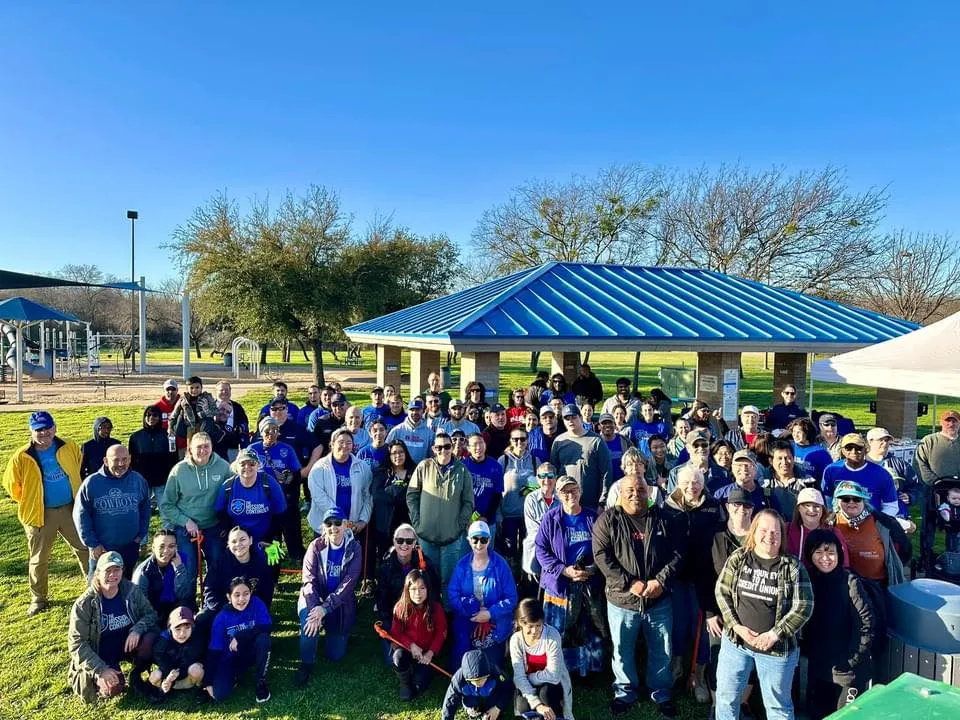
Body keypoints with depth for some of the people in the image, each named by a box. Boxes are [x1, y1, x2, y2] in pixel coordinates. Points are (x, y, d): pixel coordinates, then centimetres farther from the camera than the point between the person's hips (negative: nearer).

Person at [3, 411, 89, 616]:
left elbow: (80, 470, 11)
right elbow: (11, 484, 2)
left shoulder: (69, 447, -5)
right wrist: (29, 502, 5)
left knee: (85, 549, 11)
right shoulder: (22, 457, -11)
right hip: (41, 514, -2)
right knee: (38, 559, 12)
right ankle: (38, 599, 28)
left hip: (70, 509, 2)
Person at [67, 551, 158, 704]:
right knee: (113, 689, -27)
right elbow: (76, 643, -16)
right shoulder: (85, 603, -18)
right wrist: (101, 669, -24)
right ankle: (96, 677, 10)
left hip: (127, 644, 3)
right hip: (101, 655, -2)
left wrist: (137, 629, -24)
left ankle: (136, 676, -1)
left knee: (150, 639, -29)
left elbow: (149, 614, 0)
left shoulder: (131, 591, -10)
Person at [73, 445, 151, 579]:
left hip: (131, 547, 2)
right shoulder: (91, 483, -12)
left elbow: (145, 509, 6)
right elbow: (81, 515, -7)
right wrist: (92, 544, -8)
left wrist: (141, 536, 3)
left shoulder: (138, 480, -4)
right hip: (101, 549, -2)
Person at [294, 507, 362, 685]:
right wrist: (315, 609, -33)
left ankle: (330, 630, 36)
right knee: (309, 616, -35)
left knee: (335, 655, 3)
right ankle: (307, 664, -11)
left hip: (340, 605, 1)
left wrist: (325, 608, -29)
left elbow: (349, 582, -19)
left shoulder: (354, 548, -14)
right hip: (315, 599, -1)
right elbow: (308, 579, -18)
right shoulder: (316, 546, -12)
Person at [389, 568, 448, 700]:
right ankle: (405, 683, -2)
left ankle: (425, 671, 19)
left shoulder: (436, 608, -13)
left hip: (426, 652, -1)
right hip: (406, 649, 1)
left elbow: (441, 633, -6)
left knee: (419, 685, -19)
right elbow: (396, 632, -5)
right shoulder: (400, 607, -11)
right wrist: (411, 645, -20)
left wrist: (431, 652, -19)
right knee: (398, 657, -34)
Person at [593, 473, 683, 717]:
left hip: (659, 600, 2)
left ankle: (661, 694, 38)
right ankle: (625, 693, 36)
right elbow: (602, 556, -13)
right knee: (623, 652, 14)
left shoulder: (662, 518, 1)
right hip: (622, 600, -2)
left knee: (662, 652, 16)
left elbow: (677, 553, -1)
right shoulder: (608, 520, -7)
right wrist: (630, 583, -19)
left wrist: (661, 581, -14)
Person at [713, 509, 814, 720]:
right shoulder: (738, 558, -3)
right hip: (735, 640, 2)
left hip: (776, 647, -2)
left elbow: (803, 607, -11)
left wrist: (774, 635, -16)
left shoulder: (792, 566, -9)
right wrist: (736, 626, -11)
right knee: (726, 696, 14)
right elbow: (721, 592, 0)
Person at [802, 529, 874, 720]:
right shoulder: (808, 580, 1)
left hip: (847, 669, -5)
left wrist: (852, 660, -15)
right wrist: (806, 650, 1)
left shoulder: (850, 582, -14)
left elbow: (866, 623, -15)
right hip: (817, 666, 5)